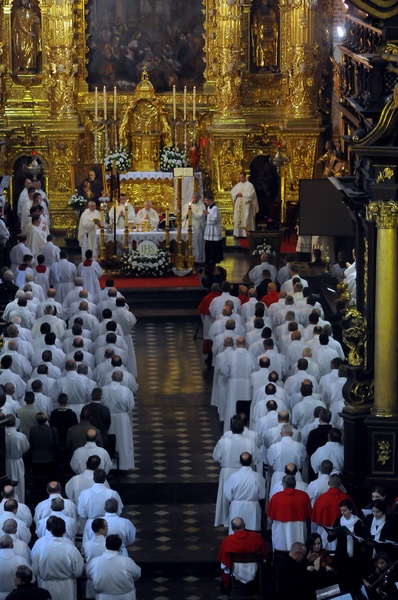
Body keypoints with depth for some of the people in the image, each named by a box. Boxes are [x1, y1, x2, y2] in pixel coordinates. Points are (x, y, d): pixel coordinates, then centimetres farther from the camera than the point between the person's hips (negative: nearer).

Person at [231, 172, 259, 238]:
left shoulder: (249, 185, -3)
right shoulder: (237, 185, 15)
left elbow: (251, 194, -13)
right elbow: (232, 192, 12)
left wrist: (242, 195, -16)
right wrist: (236, 194, -9)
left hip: (246, 205, -6)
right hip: (238, 205, 6)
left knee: (246, 220, -8)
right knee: (238, 219, 2)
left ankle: (247, 233, -9)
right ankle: (239, 233, 4)